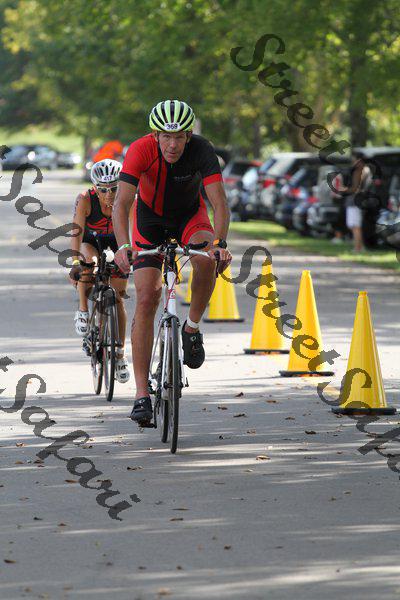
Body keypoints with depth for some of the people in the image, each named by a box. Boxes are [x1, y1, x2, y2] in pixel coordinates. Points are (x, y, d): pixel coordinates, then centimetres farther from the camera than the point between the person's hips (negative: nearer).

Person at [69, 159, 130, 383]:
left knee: (118, 299, -2)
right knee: (89, 262, -36)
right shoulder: (86, 200, -33)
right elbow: (77, 232, -39)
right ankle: (83, 311, -16)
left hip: (117, 242, 1)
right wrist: (75, 262, -52)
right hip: (91, 240, -1)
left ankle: (120, 355, 8)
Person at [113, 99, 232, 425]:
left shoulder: (202, 150, -27)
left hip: (190, 215, 0)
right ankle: (142, 394, -10)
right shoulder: (141, 150, -29)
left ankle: (192, 328, -7)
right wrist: (123, 247, -51)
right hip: (151, 218, 0)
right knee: (146, 299, -12)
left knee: (206, 259, -34)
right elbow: (122, 204, -36)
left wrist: (220, 243, -50)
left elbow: (219, 202, -33)